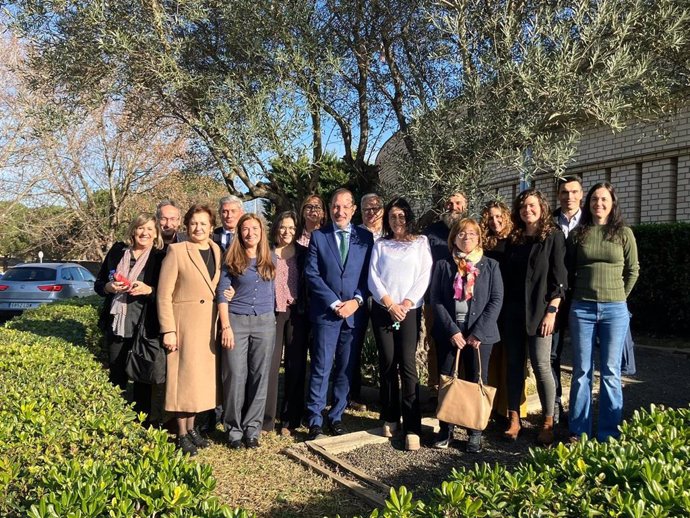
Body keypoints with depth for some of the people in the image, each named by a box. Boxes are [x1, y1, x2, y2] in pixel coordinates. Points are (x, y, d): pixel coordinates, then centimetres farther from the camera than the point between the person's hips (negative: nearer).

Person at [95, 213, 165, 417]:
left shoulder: (160, 258, -3)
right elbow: (98, 284, 13)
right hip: (115, 325, 3)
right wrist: (108, 287, -9)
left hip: (143, 328, -3)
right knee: (116, 376, 12)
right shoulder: (117, 251, 7)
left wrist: (149, 290, -20)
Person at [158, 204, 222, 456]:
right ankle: (181, 435, 15)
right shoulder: (176, 251, -8)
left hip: (210, 324, 6)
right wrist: (168, 330, -14)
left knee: (202, 375, 12)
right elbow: (164, 294, -10)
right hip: (185, 323, -5)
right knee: (185, 376, 2)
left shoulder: (217, 251, 8)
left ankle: (191, 427, 26)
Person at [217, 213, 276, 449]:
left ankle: (252, 429, 14)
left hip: (265, 323, 3)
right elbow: (222, 294, -2)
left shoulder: (269, 259, 10)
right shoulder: (231, 260, 1)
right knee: (235, 376, -2)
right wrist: (226, 326, -10)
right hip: (237, 321, -2)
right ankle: (234, 430, 13)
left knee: (260, 376, 4)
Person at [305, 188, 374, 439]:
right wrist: (335, 303, -10)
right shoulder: (318, 236, 3)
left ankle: (336, 416, 22)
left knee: (345, 369, 9)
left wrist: (357, 300, -9)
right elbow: (312, 274, -3)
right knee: (321, 368, -1)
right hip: (326, 312, -2)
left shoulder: (366, 237, 6)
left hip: (355, 312, 2)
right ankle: (315, 420, 10)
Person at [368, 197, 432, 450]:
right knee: (387, 363, 3)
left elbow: (425, 276, 0)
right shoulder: (380, 245, 13)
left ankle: (412, 428, -7)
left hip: (409, 310, -2)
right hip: (382, 309, 2)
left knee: (407, 364, -9)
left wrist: (406, 303, -11)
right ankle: (390, 418, 15)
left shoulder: (421, 243, 9)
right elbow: (373, 277, 4)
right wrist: (389, 303, -9)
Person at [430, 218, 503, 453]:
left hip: (480, 333, 0)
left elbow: (496, 300, -2)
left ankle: (475, 434, 15)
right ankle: (446, 430, 18)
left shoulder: (490, 266, 5)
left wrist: (478, 332, -11)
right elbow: (436, 300, -1)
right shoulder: (443, 266, 6)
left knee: (477, 382, 4)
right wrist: (452, 330, -11)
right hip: (449, 333, 1)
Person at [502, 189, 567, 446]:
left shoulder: (553, 236, 0)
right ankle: (514, 418, 14)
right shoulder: (513, 239, 12)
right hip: (512, 312, 5)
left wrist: (552, 311, -12)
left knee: (541, 365, -5)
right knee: (514, 364, 7)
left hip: (539, 312, -4)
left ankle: (548, 422, 7)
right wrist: (504, 309, 7)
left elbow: (559, 277, -5)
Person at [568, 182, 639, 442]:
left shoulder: (624, 233, 3)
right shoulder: (578, 234, 5)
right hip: (581, 309, 1)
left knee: (610, 372, 5)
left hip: (615, 310, -1)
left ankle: (609, 435, 15)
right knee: (581, 371, 5)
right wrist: (580, 294, 8)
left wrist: (618, 297, 7)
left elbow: (633, 270, 8)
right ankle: (579, 432, 15)